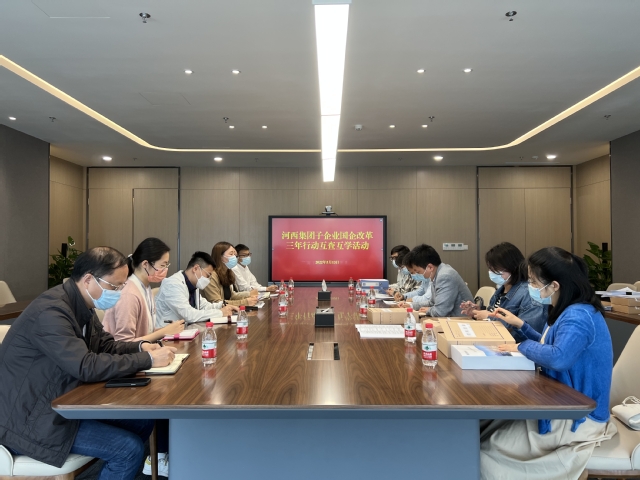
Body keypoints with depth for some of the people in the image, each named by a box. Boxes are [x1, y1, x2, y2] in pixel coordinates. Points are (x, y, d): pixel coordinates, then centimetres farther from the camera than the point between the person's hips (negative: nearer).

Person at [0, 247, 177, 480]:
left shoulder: (81, 305, 2)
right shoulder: (50, 312, -27)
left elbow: (104, 345, 11)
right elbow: (87, 367, -32)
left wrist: (140, 347, -8)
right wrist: (148, 360, -27)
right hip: (31, 418, -9)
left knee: (142, 420, 4)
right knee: (129, 449, -16)